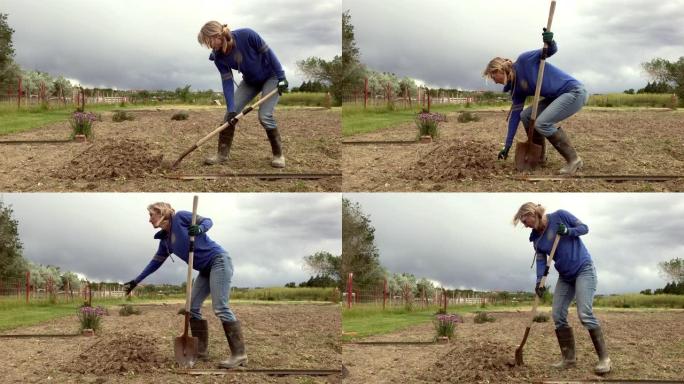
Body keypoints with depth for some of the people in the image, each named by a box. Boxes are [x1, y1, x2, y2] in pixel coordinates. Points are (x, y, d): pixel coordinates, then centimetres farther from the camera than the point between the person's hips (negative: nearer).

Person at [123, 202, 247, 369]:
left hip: (218, 260, -9)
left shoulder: (180, 217, -6)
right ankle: (201, 350, 9)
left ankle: (239, 354, -20)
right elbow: (155, 263, 22)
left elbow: (208, 221, -4)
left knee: (220, 308, -17)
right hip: (205, 269, 9)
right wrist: (135, 281, 22)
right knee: (192, 307, 4)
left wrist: (200, 229, -26)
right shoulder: (165, 241, 15)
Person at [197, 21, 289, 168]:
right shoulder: (219, 57, -17)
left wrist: (281, 76, -20)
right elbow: (227, 83, -16)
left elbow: (267, 52, -22)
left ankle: (278, 155, -2)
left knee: (265, 116, -18)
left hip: (271, 76, -5)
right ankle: (223, 153, 2)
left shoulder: (246, 35, -32)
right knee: (230, 113, -7)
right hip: (250, 81, 5)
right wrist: (231, 109, -25)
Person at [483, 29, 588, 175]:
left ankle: (573, 160, -10)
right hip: (558, 97, 9)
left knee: (542, 123, -20)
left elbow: (551, 51, -9)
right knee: (526, 116, 6)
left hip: (575, 92, -9)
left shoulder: (524, 61, -10)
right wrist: (507, 146, 11)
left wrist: (550, 42, -33)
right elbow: (515, 115, 12)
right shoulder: (516, 88, 10)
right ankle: (539, 155, 15)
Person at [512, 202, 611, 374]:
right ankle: (568, 358, 6)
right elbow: (541, 262, -3)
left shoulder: (559, 216, -9)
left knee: (585, 314, -18)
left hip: (583, 269, -7)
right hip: (565, 276, 7)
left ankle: (604, 358, -15)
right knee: (558, 315, -1)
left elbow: (584, 228, -5)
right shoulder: (536, 238, 5)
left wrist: (567, 231, -23)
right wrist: (539, 282, -19)